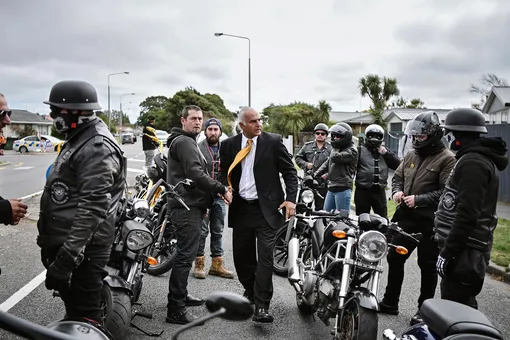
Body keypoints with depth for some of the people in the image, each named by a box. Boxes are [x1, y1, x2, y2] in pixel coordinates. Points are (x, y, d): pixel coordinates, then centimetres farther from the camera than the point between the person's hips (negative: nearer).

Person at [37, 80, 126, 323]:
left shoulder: (97, 148, -19)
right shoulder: (79, 140, 16)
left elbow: (92, 209, -27)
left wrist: (67, 257, -30)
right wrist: (50, 241, 26)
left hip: (82, 248, -11)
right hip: (64, 240, 11)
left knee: (84, 319, -3)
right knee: (73, 308, 23)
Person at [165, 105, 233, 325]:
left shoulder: (189, 142, 23)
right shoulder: (184, 142, -11)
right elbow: (195, 174, -22)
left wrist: (203, 204, 25)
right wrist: (222, 189, -18)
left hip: (191, 206, 11)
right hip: (186, 207, -11)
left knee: (186, 254, 18)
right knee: (185, 256, -11)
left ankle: (181, 295, 30)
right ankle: (175, 309, -7)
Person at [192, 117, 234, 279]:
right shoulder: (198, 148, -4)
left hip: (219, 197, 5)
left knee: (218, 232, 12)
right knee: (201, 232, 1)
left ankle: (217, 264, 21)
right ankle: (199, 264, 13)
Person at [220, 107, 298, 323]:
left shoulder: (273, 141, -3)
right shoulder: (229, 145, 5)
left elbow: (290, 171, -1)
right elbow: (224, 174, 14)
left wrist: (291, 199, -11)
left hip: (266, 208, -3)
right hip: (240, 208, 4)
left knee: (265, 256, -8)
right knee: (242, 255, 12)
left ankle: (261, 306, -2)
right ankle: (250, 291, 37)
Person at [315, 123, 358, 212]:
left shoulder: (352, 150, -8)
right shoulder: (336, 149, 19)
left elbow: (335, 157, -22)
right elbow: (327, 164, 23)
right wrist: (315, 175, 13)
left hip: (343, 189, -9)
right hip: (331, 188, 9)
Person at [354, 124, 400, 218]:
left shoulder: (385, 151, 15)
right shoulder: (360, 150, 3)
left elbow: (397, 165, 6)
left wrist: (386, 153, -4)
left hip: (380, 191, 3)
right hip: (363, 191, -3)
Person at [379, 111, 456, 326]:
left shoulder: (446, 159, -11)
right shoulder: (410, 155, 11)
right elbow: (397, 177, 19)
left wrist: (419, 200, -23)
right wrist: (397, 191, -2)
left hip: (429, 222, -7)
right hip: (406, 218, 7)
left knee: (427, 266, 7)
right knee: (394, 258, 15)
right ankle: (390, 302, 30)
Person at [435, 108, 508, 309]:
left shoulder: (472, 163, -17)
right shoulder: (482, 158, 17)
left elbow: (466, 215, -25)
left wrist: (447, 252, -22)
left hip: (464, 252, -11)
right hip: (468, 248, 11)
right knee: (463, 306, 19)